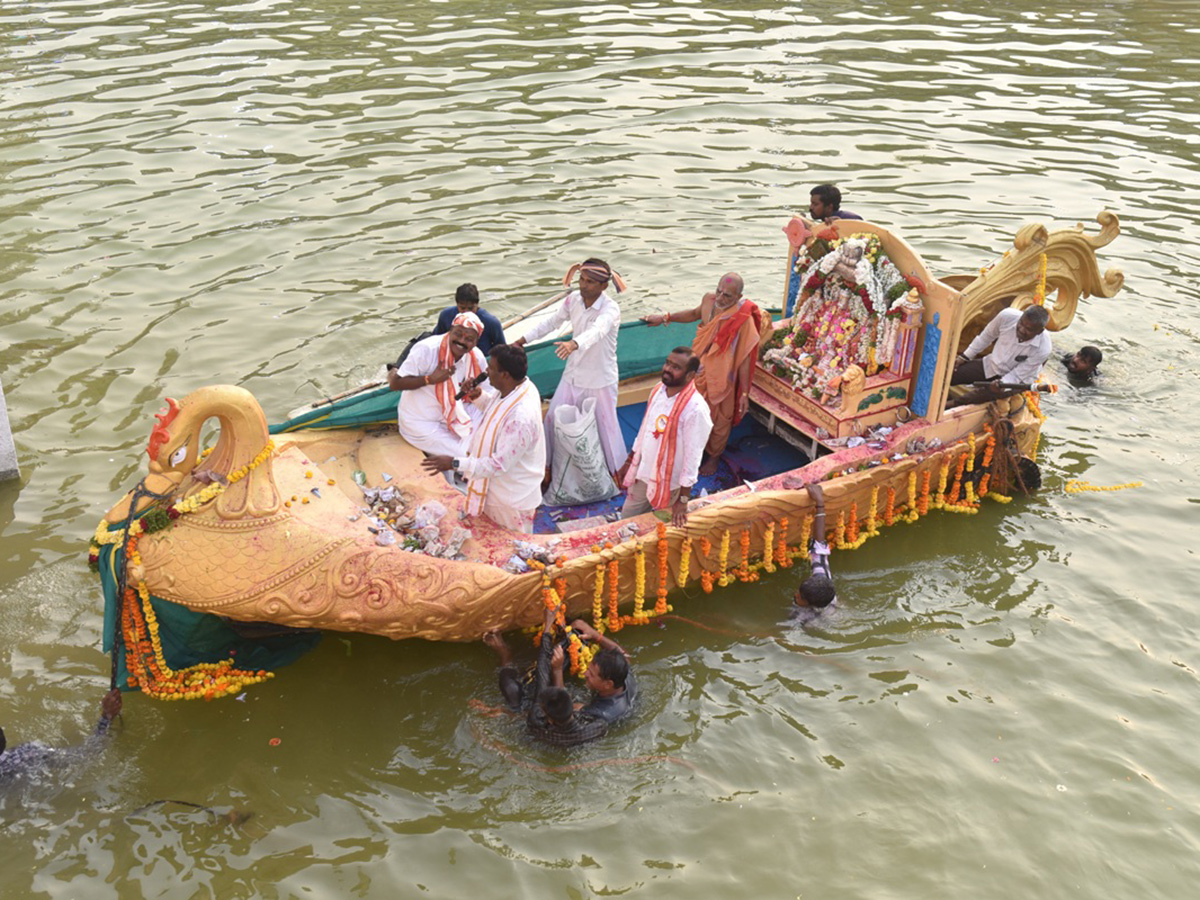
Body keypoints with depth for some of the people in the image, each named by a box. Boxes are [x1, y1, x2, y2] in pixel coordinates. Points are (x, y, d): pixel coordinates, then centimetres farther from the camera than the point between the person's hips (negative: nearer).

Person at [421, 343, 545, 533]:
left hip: (511, 501, -9)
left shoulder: (520, 418, -39)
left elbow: (499, 464, -33)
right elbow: (493, 407, 13)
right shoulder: (513, 388, -10)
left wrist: (455, 463, -32)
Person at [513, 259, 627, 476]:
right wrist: (523, 340, 8)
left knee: (606, 426, 5)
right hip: (573, 375, 6)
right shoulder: (574, 299, -5)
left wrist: (573, 344, -66)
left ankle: (618, 471, 25)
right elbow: (552, 322, 10)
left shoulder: (610, 309, -25)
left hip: (600, 380, -6)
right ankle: (546, 462, 31)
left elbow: (597, 330, -47)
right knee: (553, 418, 12)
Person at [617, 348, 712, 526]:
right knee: (627, 519, 20)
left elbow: (693, 455, -22)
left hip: (669, 481, -7)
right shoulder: (659, 389, -5)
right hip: (643, 472, 7)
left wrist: (683, 499, -18)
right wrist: (629, 462, 15)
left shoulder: (695, 409, -28)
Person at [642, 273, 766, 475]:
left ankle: (714, 456, 44)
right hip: (699, 371, 5)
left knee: (719, 419, 18)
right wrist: (666, 317, 10)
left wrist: (744, 393, -16)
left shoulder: (744, 319, -30)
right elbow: (695, 314, 13)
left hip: (721, 378, -5)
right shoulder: (709, 299, -13)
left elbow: (745, 358, -22)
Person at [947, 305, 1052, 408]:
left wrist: (1002, 384, -42)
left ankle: (949, 405, -18)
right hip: (991, 364, 5)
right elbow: (987, 336, -3)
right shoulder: (1007, 316, -25)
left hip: (1014, 380, -4)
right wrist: (964, 357, 4)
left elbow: (1017, 375, -21)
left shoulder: (1042, 349, -32)